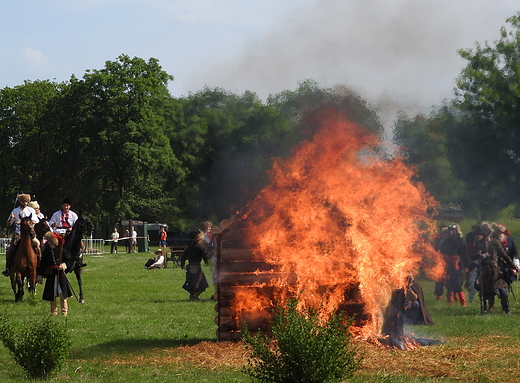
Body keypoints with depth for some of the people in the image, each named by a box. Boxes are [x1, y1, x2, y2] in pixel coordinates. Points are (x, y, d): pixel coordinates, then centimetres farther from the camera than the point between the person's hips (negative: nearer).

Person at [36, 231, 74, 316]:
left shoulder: (61, 250, -2)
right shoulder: (46, 251, 6)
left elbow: (69, 260, 1)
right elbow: (42, 264, 10)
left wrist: (64, 265, -18)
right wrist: (40, 276, 8)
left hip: (60, 274, -3)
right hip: (50, 275, 3)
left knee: (62, 293, -5)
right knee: (52, 294, 6)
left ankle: (64, 311, 5)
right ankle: (54, 311, 17)